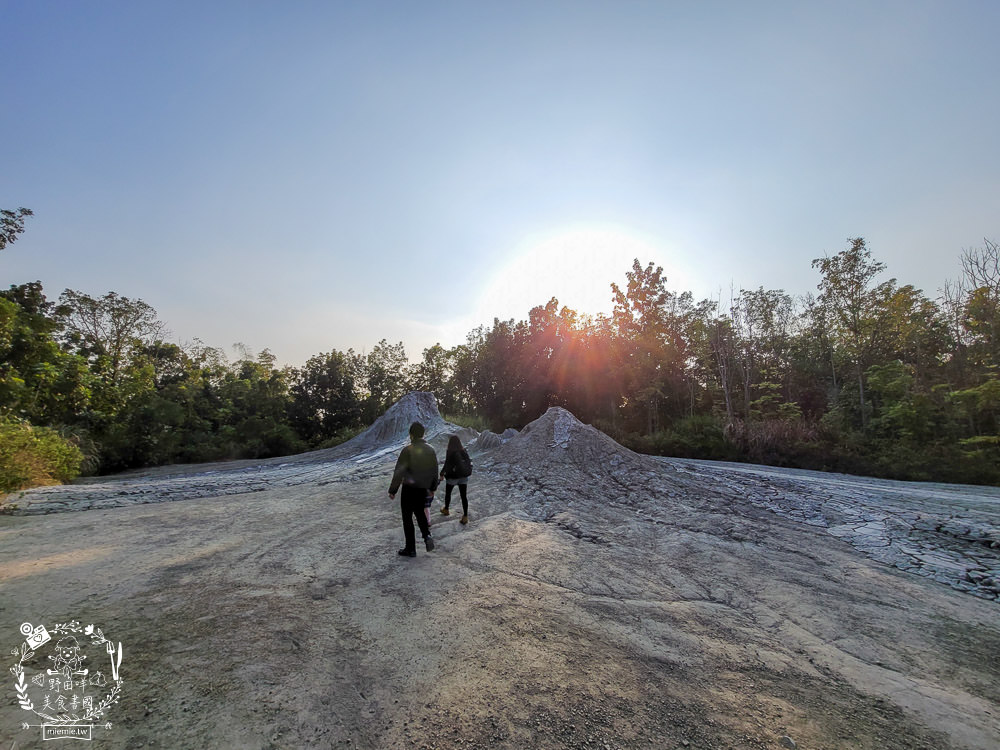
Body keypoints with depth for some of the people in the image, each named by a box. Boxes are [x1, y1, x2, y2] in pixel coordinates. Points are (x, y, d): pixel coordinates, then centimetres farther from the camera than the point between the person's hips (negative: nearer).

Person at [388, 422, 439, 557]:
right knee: (420, 512, 25)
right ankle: (427, 536, 5)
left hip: (409, 489, -5)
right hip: (423, 489, 5)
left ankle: (410, 549, 14)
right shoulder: (430, 450, 2)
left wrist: (392, 490, -8)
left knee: (407, 518, 8)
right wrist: (432, 488, 21)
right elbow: (435, 471, 10)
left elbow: (399, 472, -16)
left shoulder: (407, 450, -17)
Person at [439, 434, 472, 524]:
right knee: (464, 496, 5)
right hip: (464, 476, 3)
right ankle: (465, 516, 4)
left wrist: (442, 474, -4)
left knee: (448, 493, 21)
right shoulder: (463, 451, -2)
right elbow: (469, 462, 4)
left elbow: (447, 464, -16)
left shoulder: (450, 452, -15)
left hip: (453, 476, -3)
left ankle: (446, 510, 40)